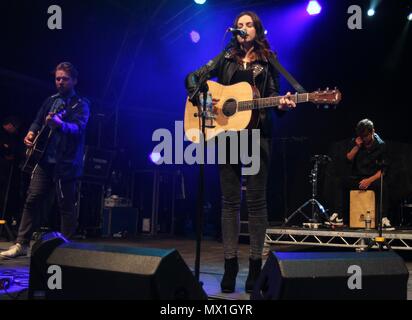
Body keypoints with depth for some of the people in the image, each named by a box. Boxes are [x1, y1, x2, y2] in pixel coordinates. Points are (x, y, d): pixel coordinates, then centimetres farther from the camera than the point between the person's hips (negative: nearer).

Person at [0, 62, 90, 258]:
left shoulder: (81, 104, -4)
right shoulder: (50, 101, 15)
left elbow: (78, 127, -22)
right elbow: (38, 121, 24)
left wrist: (60, 124, -42)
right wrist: (31, 133, 2)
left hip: (66, 164, -6)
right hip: (44, 159, 6)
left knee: (66, 206, -1)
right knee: (32, 200, 3)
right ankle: (22, 244, 11)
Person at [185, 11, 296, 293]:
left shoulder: (268, 61, 10)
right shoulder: (226, 58, 13)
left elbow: (273, 96, 8)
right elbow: (192, 78, 11)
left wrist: (282, 105, -14)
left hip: (258, 135, -1)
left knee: (257, 200, -1)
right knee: (230, 201, 2)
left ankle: (256, 264, 7)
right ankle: (230, 264, 7)